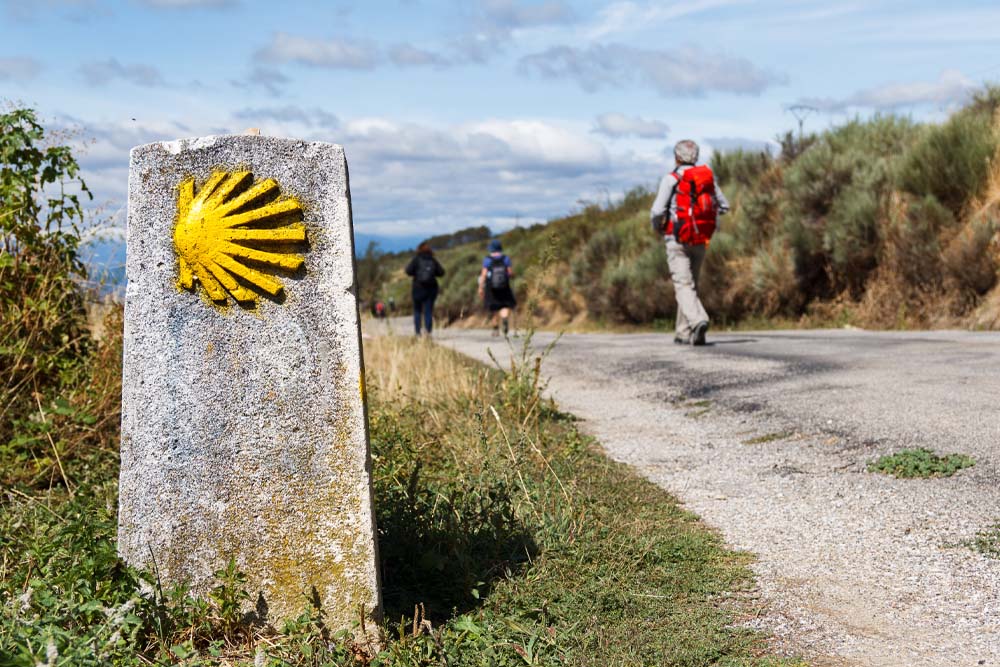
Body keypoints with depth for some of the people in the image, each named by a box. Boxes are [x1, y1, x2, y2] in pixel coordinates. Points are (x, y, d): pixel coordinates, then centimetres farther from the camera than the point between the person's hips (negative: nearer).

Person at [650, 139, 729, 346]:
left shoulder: (671, 179, -8)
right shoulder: (707, 176, 8)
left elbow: (657, 211, -14)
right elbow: (723, 206, 14)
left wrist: (657, 227, 7)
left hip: (678, 240, -5)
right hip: (701, 241, 5)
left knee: (684, 285, -9)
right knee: (691, 284, 16)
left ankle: (698, 320, -33)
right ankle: (683, 333, 18)